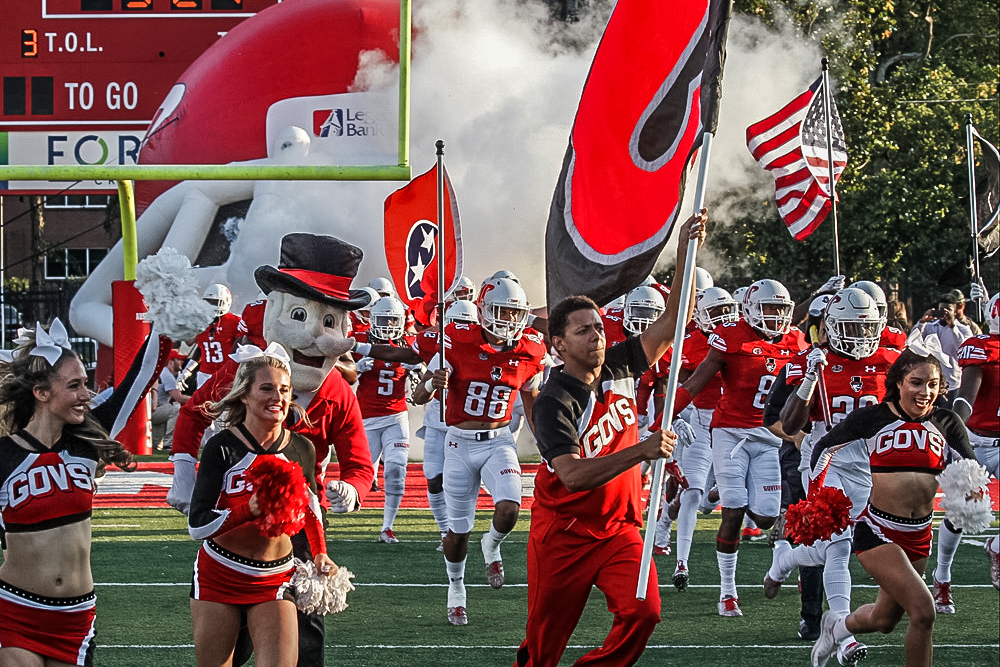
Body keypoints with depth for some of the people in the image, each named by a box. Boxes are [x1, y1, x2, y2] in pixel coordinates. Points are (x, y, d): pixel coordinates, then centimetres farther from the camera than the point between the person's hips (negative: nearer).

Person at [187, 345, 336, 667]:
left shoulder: (301, 449, -2)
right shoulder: (223, 447, -13)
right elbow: (198, 524, -19)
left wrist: (320, 554, 11)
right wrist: (250, 510, -32)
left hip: (274, 580, 2)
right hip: (218, 577, -2)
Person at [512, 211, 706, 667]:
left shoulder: (619, 369, -1)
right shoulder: (555, 402, -20)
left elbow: (674, 320, -1)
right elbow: (574, 476, -32)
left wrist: (686, 252, -14)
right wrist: (641, 451, -41)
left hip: (618, 528, 5)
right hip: (564, 534, -5)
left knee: (641, 612, -18)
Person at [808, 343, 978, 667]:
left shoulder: (946, 423, 2)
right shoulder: (874, 418, -6)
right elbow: (825, 446, 7)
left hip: (919, 537, 5)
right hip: (878, 530, -5)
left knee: (885, 620, 19)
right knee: (923, 610, -20)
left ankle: (837, 626, 51)